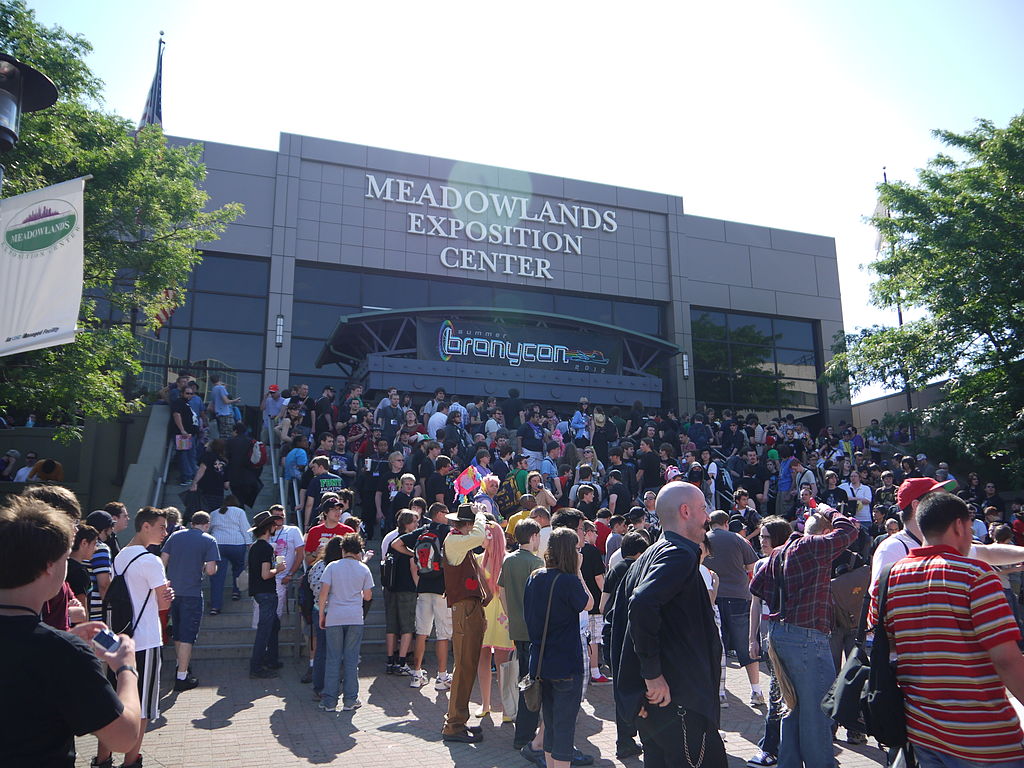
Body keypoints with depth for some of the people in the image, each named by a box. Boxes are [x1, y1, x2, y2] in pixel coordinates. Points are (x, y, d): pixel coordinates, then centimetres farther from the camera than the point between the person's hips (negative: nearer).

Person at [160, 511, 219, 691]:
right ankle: (182, 678, 2)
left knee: (178, 633, 21)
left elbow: (163, 561, 6)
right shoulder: (209, 540, -7)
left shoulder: (175, 536, 7)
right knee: (187, 635, 1)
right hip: (192, 593, -5)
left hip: (172, 591, 5)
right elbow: (211, 570, -15)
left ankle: (182, 665, 37)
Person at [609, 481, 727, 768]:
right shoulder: (680, 554, -14)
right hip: (678, 699, -10)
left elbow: (619, 614, 17)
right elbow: (642, 605, -30)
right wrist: (653, 673, -23)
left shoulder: (649, 556, 15)